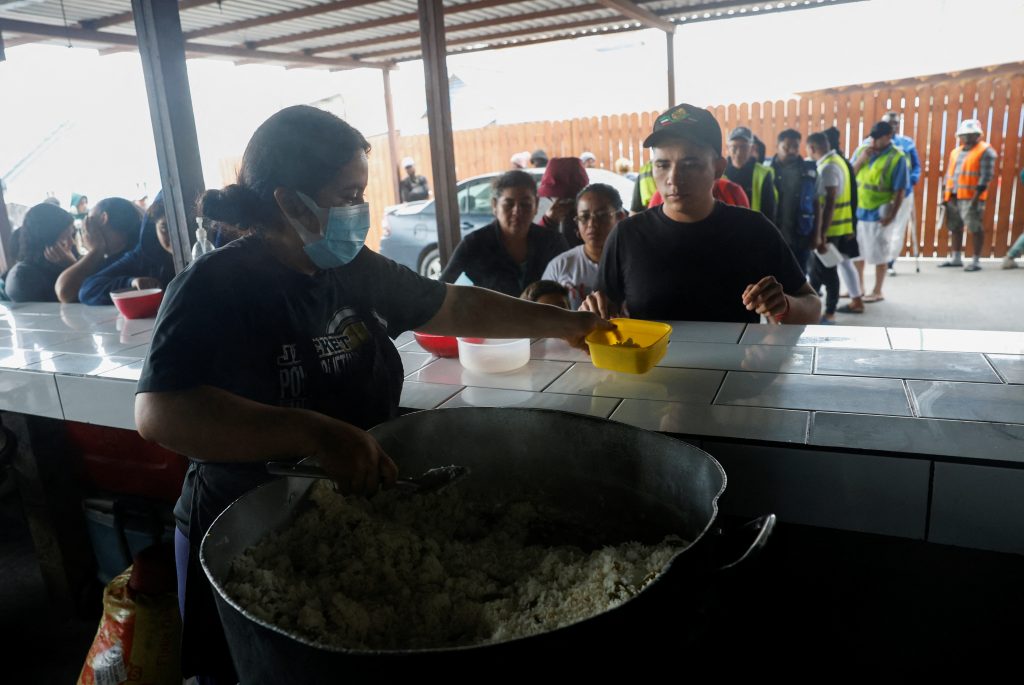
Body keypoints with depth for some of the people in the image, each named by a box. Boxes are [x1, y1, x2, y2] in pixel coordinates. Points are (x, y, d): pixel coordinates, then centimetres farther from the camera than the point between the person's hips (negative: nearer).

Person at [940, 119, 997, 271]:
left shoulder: (985, 151, -3)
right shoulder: (956, 152, 18)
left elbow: (986, 176, -11)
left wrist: (976, 197, -18)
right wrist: (947, 194, 13)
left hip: (971, 197, -7)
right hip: (953, 197, 7)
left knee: (975, 228, -5)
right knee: (954, 227, 12)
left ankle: (976, 261, 1)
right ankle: (956, 258, 22)